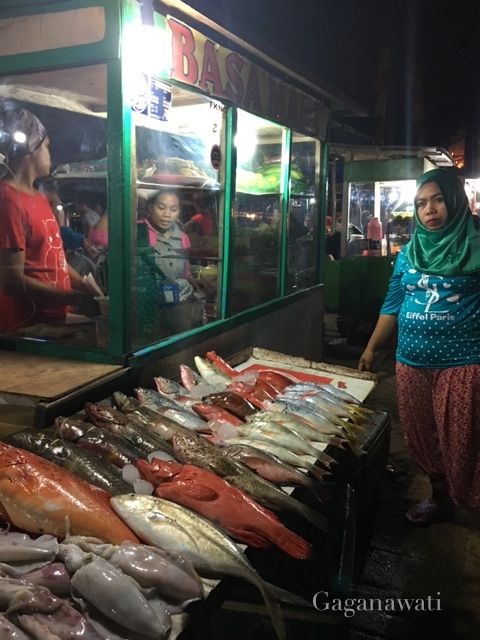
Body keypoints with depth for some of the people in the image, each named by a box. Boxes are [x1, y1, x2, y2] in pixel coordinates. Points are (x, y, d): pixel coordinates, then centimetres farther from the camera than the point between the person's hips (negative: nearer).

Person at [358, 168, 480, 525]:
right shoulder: (409, 252, 9)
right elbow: (393, 305, 14)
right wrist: (371, 349, 15)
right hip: (412, 362, 5)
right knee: (422, 439, 17)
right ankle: (440, 500, 37)